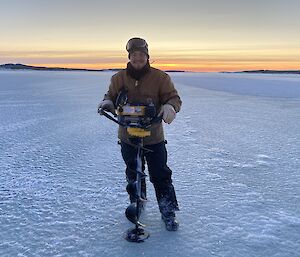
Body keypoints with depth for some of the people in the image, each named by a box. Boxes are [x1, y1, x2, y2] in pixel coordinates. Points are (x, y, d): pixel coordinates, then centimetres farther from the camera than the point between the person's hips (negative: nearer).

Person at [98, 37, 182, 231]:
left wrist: (170, 106, -28)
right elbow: (111, 96, 12)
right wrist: (107, 103, -12)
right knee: (133, 173, 19)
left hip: (154, 137, -3)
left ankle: (168, 212, 15)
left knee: (160, 175, 0)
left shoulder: (160, 77, -6)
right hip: (127, 137, 3)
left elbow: (174, 97, -5)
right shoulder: (119, 78, 2)